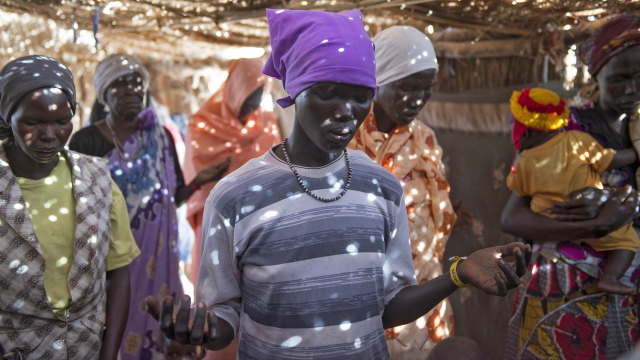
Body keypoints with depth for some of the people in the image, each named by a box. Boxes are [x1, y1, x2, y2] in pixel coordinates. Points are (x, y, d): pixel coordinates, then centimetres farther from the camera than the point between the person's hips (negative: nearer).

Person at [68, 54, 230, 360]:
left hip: (153, 252, 2)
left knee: (150, 317, 5)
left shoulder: (160, 137, 6)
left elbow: (172, 199, 7)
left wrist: (197, 182, -10)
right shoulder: (85, 141, -3)